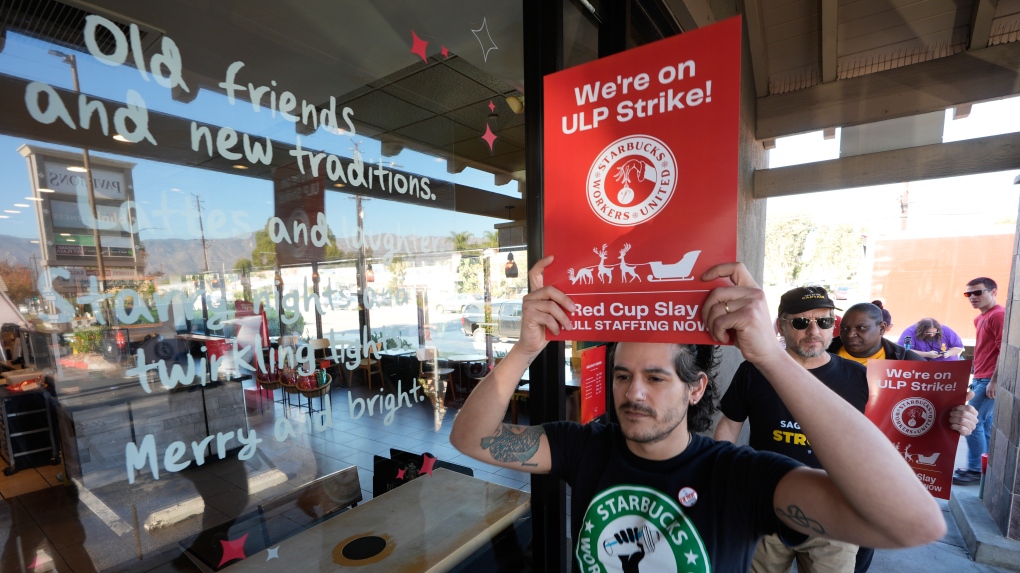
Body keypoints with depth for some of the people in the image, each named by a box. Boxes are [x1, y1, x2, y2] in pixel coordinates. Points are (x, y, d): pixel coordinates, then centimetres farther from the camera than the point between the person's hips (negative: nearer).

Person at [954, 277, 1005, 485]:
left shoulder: (998, 315, -13)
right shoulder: (980, 318, 15)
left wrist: (994, 381, -19)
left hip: (990, 380, -9)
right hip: (981, 379, 9)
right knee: (985, 424, 12)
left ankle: (976, 470, 4)